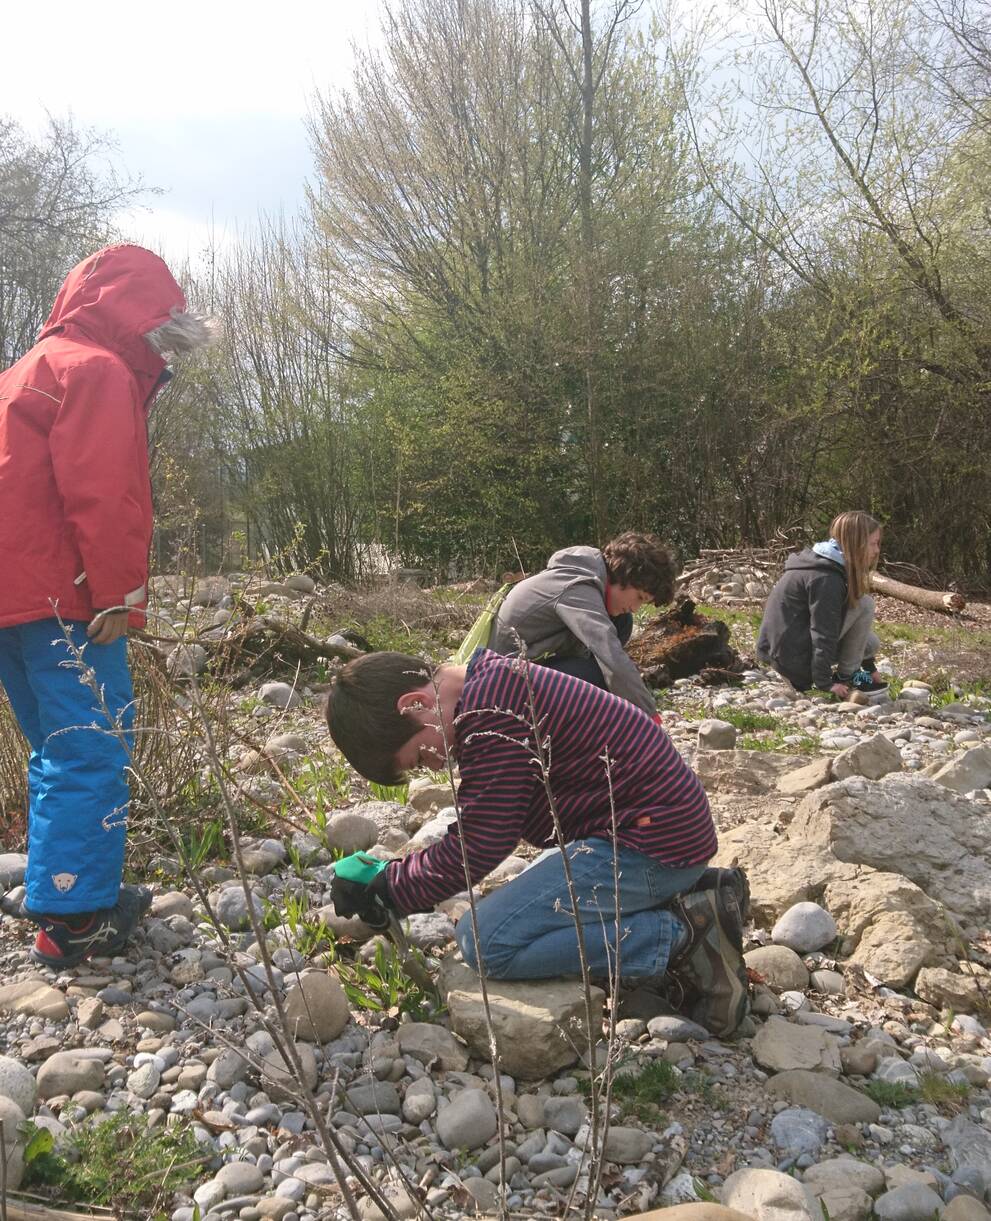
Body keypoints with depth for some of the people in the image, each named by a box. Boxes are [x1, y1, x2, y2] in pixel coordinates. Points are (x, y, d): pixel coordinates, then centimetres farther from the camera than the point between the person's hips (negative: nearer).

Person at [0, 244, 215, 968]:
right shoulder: (99, 371, -9)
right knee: (91, 750, -5)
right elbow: (104, 497, -19)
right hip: (61, 598, -10)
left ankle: (64, 900, 24)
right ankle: (74, 920, 0)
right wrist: (121, 597, -18)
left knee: (61, 750, 16)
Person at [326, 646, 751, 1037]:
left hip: (652, 842, -11)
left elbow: (477, 848, -18)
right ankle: (694, 897, 12)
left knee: (487, 941, -13)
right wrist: (393, 876, 8)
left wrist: (386, 888, -4)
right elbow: (481, 826, 15)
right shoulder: (492, 684, 10)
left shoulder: (491, 713, -23)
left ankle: (684, 938, -11)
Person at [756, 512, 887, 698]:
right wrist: (824, 682, -18)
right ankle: (847, 676, 0)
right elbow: (823, 633, -21)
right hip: (795, 658, -10)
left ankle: (802, 678, 11)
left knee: (871, 644, 19)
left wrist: (870, 667, 22)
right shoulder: (826, 578, -19)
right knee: (864, 604, -9)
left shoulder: (827, 563, 12)